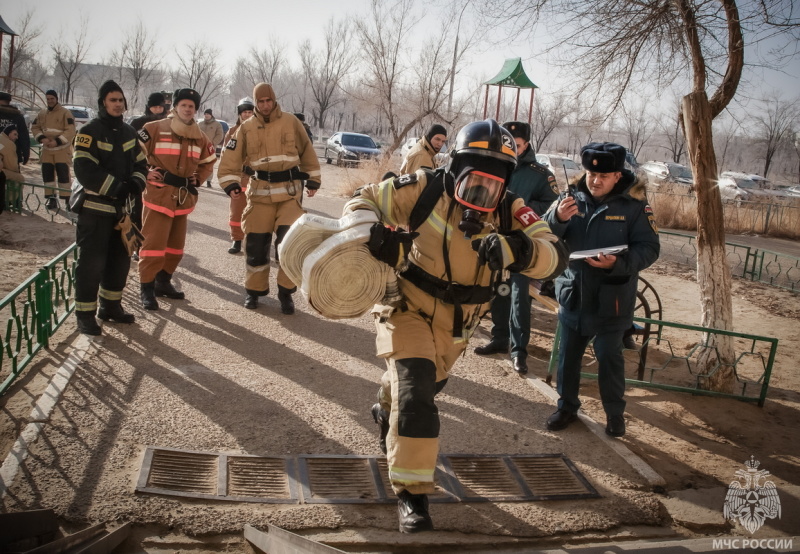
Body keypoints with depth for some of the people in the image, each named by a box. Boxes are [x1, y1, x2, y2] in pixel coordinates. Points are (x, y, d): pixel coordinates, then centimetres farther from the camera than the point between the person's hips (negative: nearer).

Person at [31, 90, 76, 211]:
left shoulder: (65, 113, -9)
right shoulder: (42, 114, 10)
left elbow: (71, 131, -16)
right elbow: (35, 127, 14)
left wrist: (57, 141, -21)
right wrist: (42, 138, -6)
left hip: (62, 150, -6)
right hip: (47, 149, 6)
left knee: (63, 174, -8)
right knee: (47, 174, 7)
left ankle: (67, 199, -3)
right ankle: (51, 198, 16)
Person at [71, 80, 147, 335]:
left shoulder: (129, 132, 11)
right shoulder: (90, 132, -10)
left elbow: (141, 163, 11)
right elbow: (84, 170, -20)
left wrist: (135, 183, -10)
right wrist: (116, 187, -24)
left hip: (121, 207, 7)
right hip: (95, 207, -7)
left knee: (120, 259, 14)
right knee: (92, 262, -5)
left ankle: (110, 306, 28)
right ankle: (85, 314, 4)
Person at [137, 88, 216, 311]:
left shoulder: (200, 138, 10)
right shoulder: (155, 129, -8)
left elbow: (209, 161, 25)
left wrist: (198, 179, 12)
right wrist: (145, 173, -9)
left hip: (184, 198, 6)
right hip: (158, 196, -6)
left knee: (176, 245, 13)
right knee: (154, 243, -8)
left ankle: (163, 282, 28)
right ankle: (147, 288, 2)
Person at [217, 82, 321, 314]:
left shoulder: (291, 122, 2)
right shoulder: (246, 128, 4)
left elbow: (307, 151, 9)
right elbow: (231, 157, 1)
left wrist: (313, 180, 8)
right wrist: (230, 183, -12)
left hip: (289, 191, -1)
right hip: (260, 191, 1)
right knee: (255, 243, 4)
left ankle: (286, 292, 5)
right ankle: (254, 289, 23)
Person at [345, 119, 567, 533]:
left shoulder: (508, 211, -19)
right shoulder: (424, 189, -23)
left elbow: (554, 257, -30)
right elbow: (363, 201, -13)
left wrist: (517, 250, -51)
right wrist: (374, 234, -36)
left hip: (457, 324, 5)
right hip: (409, 308, -4)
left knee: (427, 384, 28)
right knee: (415, 394, -19)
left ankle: (387, 413, 63)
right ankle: (411, 493, -3)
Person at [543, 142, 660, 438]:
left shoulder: (634, 205, -9)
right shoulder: (570, 199, -2)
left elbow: (649, 248, -11)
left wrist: (618, 263, -29)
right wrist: (557, 219, -29)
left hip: (611, 299, -3)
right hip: (572, 295, 3)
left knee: (610, 358, 8)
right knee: (568, 355, 14)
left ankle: (615, 413, 27)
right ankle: (567, 407, 32)